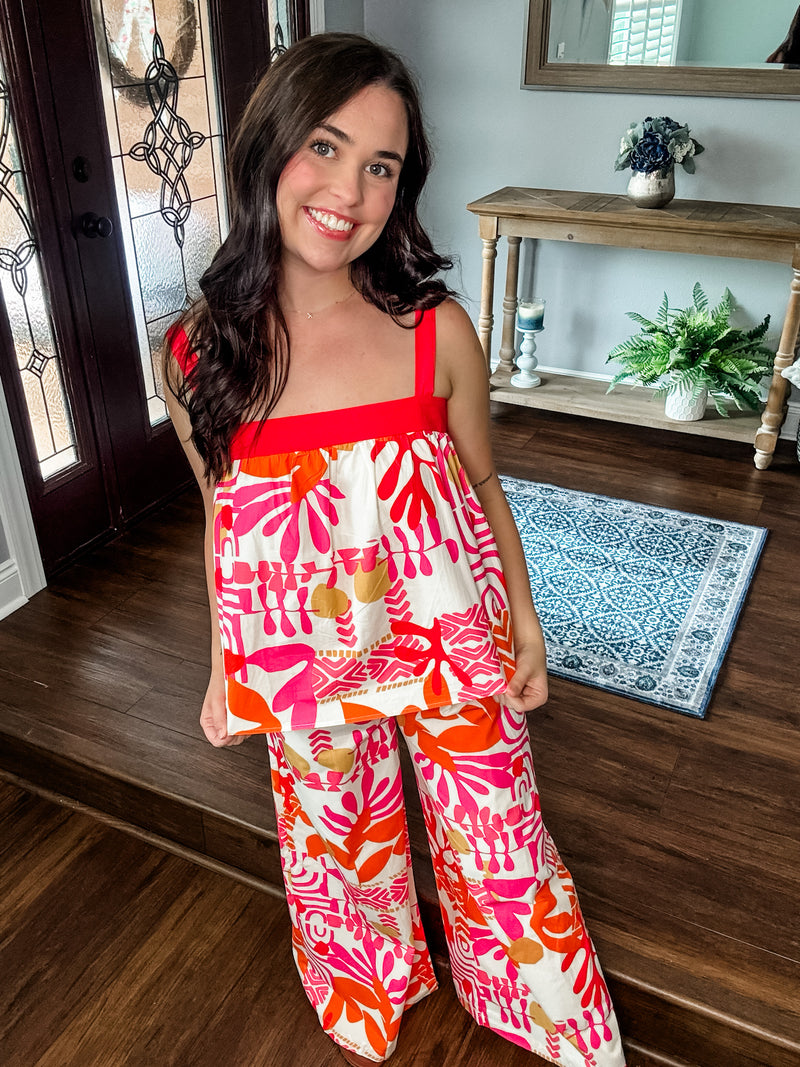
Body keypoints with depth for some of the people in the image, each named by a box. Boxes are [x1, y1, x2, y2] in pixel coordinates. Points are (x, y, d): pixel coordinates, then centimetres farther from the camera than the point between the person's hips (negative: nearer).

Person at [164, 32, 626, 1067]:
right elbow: (223, 518, 2)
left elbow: (480, 488, 0)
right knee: (337, 855, 24)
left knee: (501, 846, 18)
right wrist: (224, 664, 8)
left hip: (453, 648, -1)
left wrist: (523, 624, 4)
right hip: (302, 668, 2)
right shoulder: (200, 351, -10)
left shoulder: (437, 331, -13)